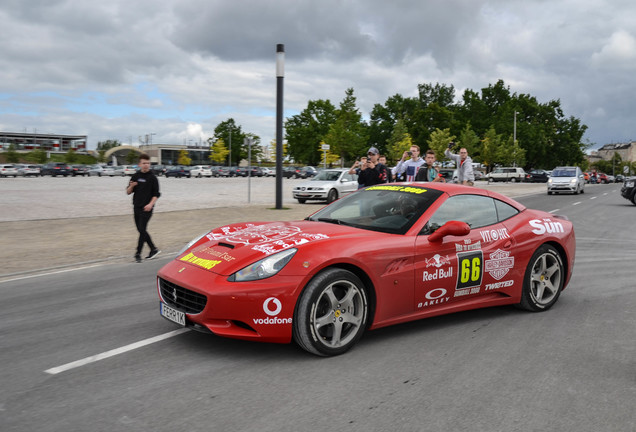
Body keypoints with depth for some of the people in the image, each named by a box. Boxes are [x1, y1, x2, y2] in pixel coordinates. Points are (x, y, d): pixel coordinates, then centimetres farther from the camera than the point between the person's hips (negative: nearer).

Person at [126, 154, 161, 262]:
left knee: (142, 230, -10)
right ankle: (153, 249, 23)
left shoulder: (152, 177, -4)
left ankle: (138, 254, -4)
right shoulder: (135, 176, 9)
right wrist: (131, 186, -10)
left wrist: (151, 204, -19)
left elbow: (156, 194, -4)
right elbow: (128, 192, 12)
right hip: (136, 207, 6)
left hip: (146, 208, -6)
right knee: (141, 230, 10)